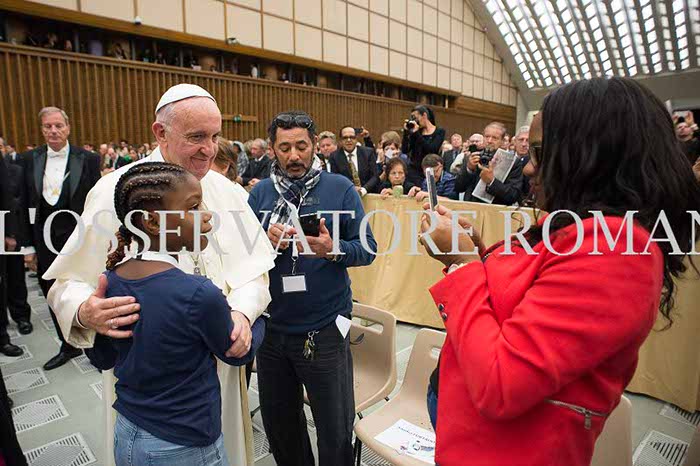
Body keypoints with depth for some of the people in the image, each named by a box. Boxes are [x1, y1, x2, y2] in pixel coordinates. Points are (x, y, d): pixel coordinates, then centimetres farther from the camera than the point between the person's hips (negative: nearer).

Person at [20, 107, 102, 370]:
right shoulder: (29, 160, 3)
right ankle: (69, 346, 35)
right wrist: (29, 246, 3)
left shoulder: (89, 160, -7)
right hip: (45, 244, 4)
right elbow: (26, 206, 5)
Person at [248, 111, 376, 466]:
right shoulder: (260, 193, 4)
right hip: (272, 327, 4)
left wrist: (333, 250, -26)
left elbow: (367, 248, -7)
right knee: (278, 423, 23)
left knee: (336, 433, 11)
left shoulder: (340, 188, -4)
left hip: (325, 330, -3)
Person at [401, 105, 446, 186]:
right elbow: (404, 150, 1)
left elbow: (432, 150, -16)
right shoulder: (415, 131, 8)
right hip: (414, 171, 2)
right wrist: (406, 132, -6)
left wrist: (417, 133, -15)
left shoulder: (439, 132, 0)